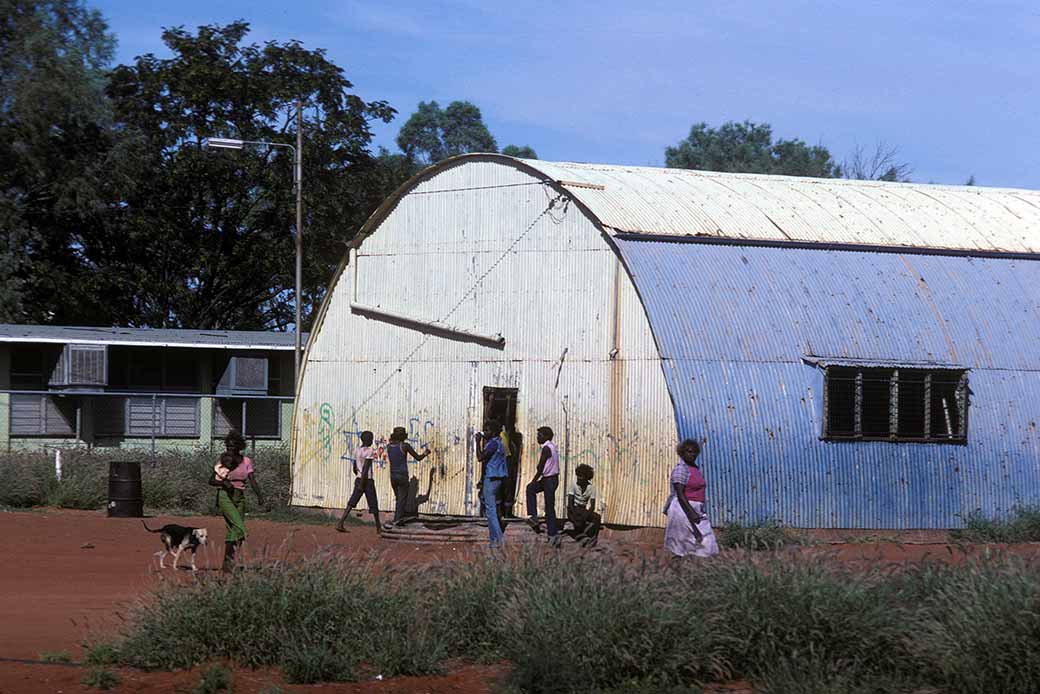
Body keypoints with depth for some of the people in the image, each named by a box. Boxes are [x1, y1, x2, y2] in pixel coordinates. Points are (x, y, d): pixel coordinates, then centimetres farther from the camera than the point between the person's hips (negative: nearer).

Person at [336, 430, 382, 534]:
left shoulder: (357, 451, 11)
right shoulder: (369, 451, -12)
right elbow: (365, 468, -19)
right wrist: (362, 484, -21)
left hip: (358, 479, 7)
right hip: (367, 481, -7)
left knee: (351, 503, 1)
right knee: (374, 504, 7)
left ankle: (340, 524, -12)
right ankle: (378, 527, 19)